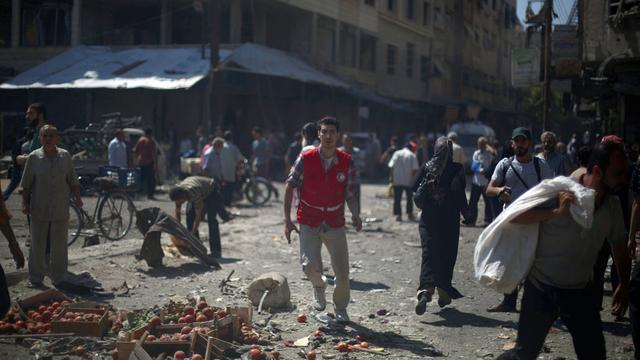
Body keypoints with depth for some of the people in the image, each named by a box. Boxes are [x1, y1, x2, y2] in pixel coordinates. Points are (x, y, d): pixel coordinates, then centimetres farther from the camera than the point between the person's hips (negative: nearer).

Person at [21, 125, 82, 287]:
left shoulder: (65, 156, 2)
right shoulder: (34, 157, -3)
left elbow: (73, 180, 7)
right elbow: (26, 184, 2)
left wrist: (77, 197, -4)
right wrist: (25, 203, -4)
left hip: (61, 210, 1)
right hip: (39, 210, -1)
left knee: (59, 246, 9)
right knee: (37, 245, 6)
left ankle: (58, 277, 21)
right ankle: (36, 278, 18)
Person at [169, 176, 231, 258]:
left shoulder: (194, 193, -44)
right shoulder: (177, 194, -24)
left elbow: (198, 216, -38)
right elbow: (177, 212, -11)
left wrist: (192, 234, -37)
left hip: (211, 191, -7)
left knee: (211, 220, -19)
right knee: (190, 216, -7)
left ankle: (216, 251, -17)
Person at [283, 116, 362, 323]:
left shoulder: (346, 162, -3)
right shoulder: (306, 159, -8)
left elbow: (349, 194, 3)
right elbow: (289, 187, -2)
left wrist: (355, 215, -15)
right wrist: (287, 220, -5)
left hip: (335, 223, 2)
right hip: (309, 222, -2)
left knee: (342, 272, 2)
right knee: (310, 265, -19)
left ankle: (341, 308, 29)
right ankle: (319, 287, 18)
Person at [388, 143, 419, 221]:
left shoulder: (397, 153, 4)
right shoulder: (412, 156, -1)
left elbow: (391, 166, -3)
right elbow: (415, 169, -9)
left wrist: (391, 177, 2)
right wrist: (413, 178, 0)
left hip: (397, 180, 1)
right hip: (408, 181, -1)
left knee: (397, 199, 4)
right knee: (409, 198, 15)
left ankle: (398, 214, -3)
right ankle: (410, 214, 18)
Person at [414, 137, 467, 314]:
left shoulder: (427, 167, 3)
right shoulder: (456, 168, -6)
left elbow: (415, 188, 3)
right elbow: (458, 191, -17)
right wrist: (466, 213, -5)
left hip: (428, 219, 2)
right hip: (449, 220, -2)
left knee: (429, 253, -1)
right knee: (447, 255, 11)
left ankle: (425, 290, -25)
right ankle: (443, 294, 19)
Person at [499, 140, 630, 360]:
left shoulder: (613, 205, -3)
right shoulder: (558, 192, -18)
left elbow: (619, 245, 12)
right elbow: (514, 215, -24)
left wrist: (624, 285, 17)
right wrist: (557, 212, -33)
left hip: (581, 292, 4)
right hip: (541, 288, -4)